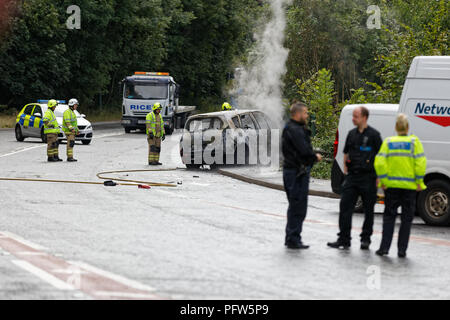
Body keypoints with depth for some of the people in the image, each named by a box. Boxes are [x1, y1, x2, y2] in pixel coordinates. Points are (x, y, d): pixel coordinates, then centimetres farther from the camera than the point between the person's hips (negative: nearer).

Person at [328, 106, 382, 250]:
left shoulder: (373, 135, -4)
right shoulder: (352, 134, 12)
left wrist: (378, 177, -8)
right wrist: (345, 169, 11)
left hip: (368, 178, -5)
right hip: (352, 177, 5)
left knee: (368, 210, 5)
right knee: (345, 207, -3)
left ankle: (365, 239, 15)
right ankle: (344, 239, -2)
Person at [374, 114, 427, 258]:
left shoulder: (388, 142, 1)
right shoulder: (414, 142, -2)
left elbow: (379, 162, -7)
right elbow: (420, 163, -10)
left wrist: (383, 181, -2)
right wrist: (419, 182, -5)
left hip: (391, 185, 1)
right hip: (409, 186, -1)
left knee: (389, 216, 11)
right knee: (407, 218, 8)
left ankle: (384, 247, 4)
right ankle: (402, 250, 6)